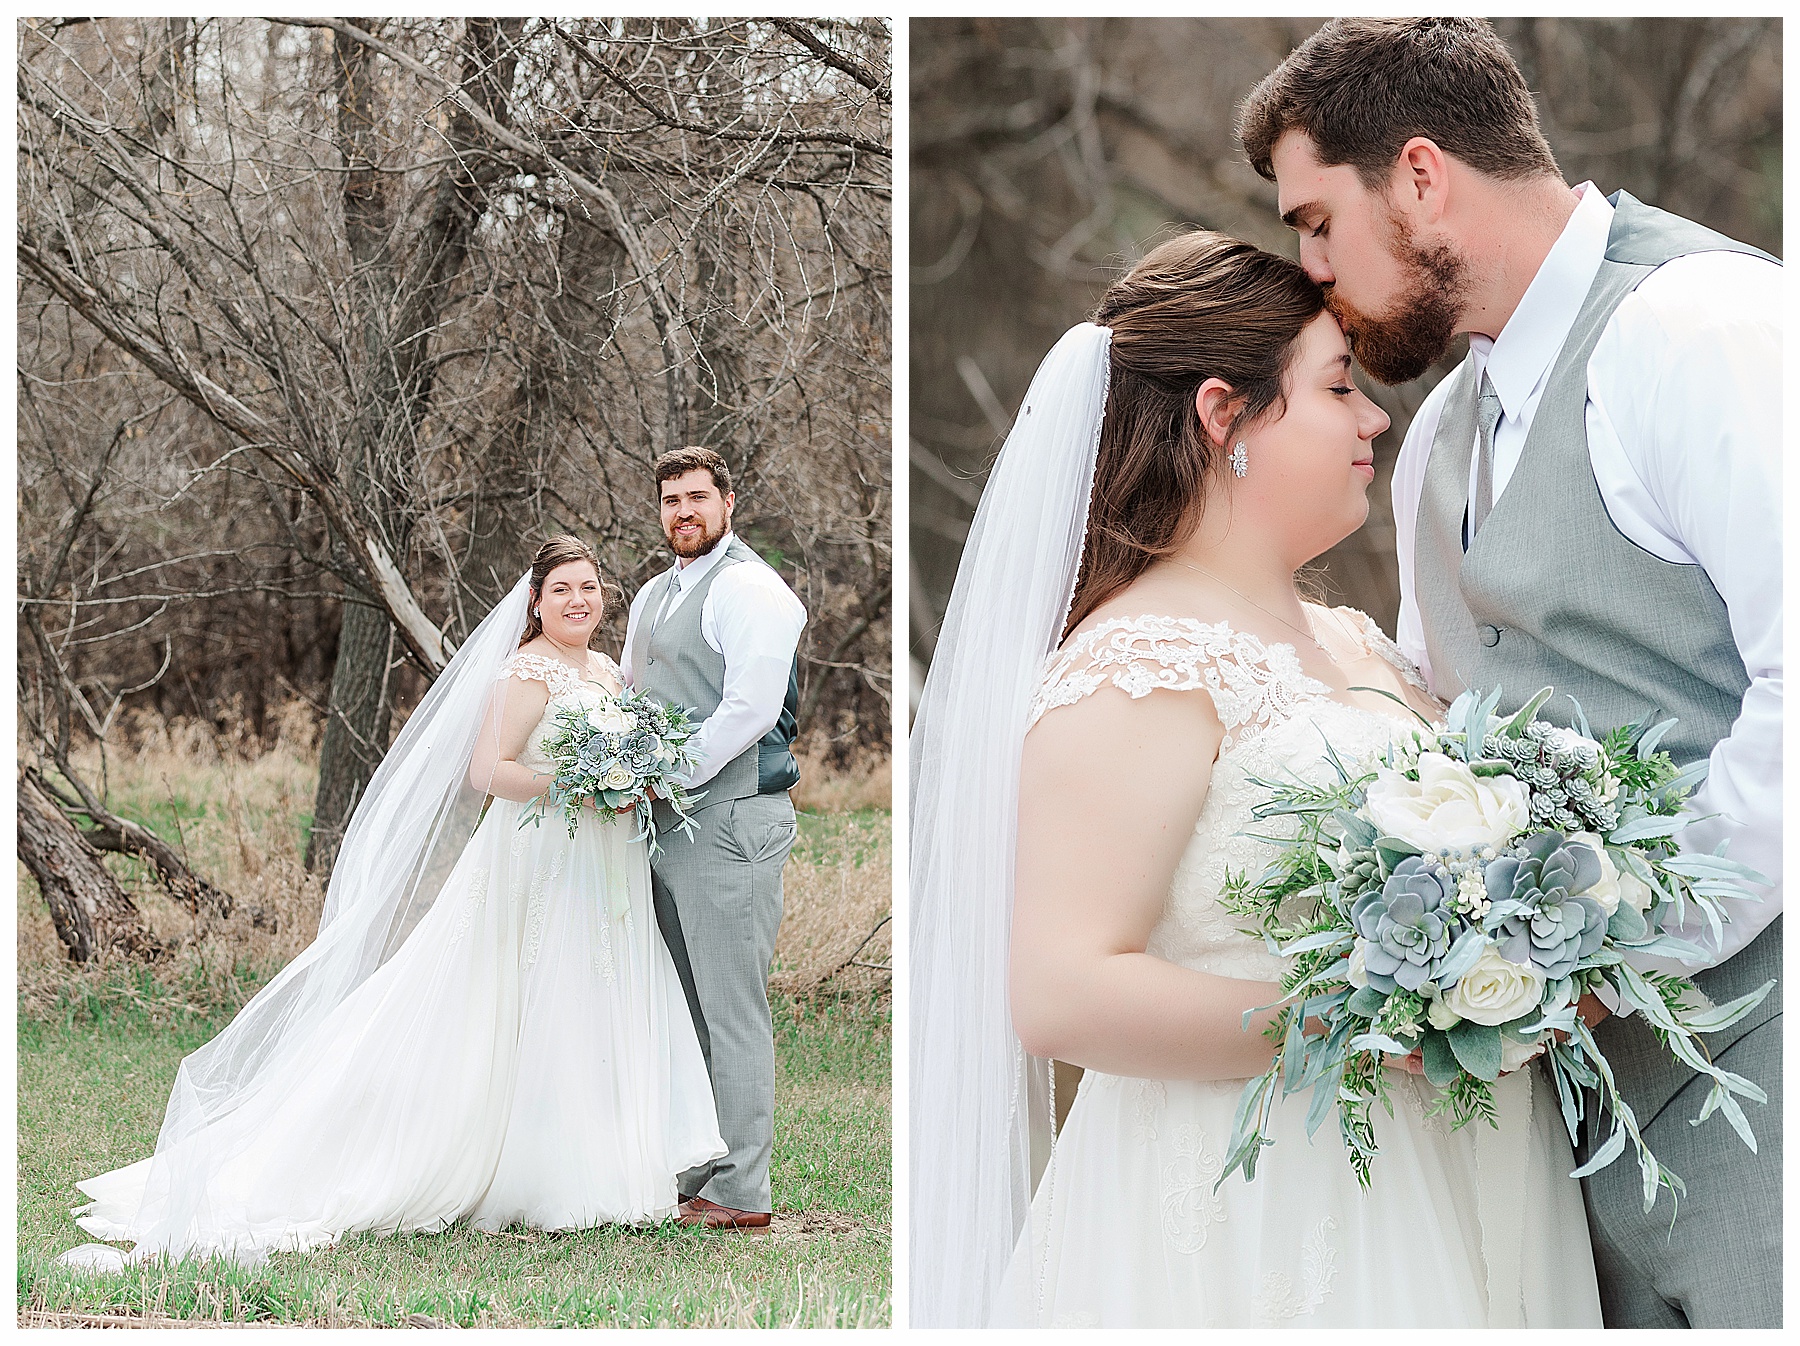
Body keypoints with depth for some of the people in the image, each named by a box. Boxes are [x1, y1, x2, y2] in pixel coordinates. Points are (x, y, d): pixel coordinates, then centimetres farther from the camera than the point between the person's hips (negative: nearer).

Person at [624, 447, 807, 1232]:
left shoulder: (750, 590, -10)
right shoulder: (653, 596, 20)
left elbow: (750, 708, -19)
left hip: (732, 819, -9)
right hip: (665, 822, 9)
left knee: (732, 1010, -6)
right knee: (681, 1010, 12)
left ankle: (742, 1191, -1)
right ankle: (689, 1172, 19)